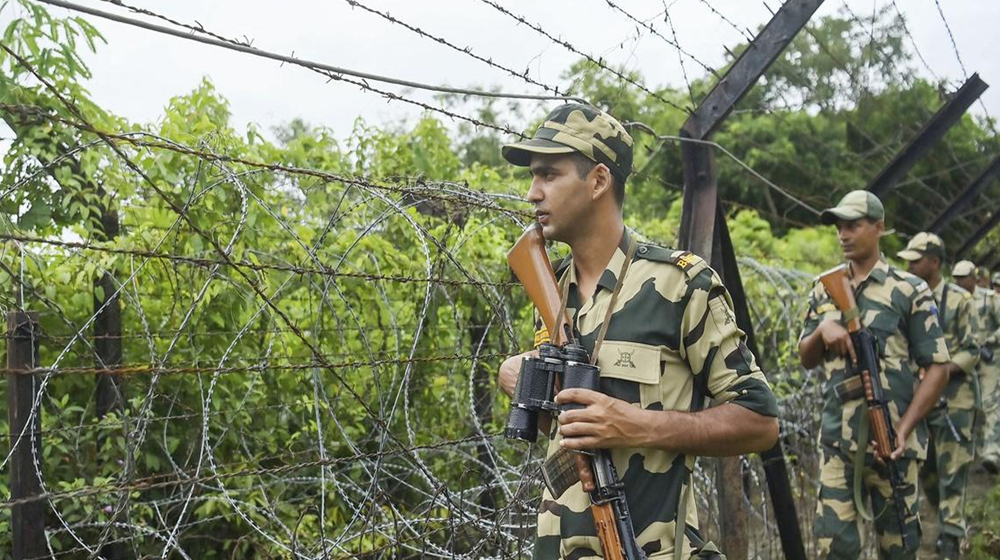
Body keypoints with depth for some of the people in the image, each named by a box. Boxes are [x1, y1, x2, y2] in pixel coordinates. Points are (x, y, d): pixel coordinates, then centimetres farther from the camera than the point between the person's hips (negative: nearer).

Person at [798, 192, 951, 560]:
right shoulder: (824, 290, 11)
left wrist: (904, 428, -14)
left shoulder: (909, 290, -3)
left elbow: (938, 367, -5)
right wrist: (822, 330, -8)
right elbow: (806, 359, 14)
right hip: (836, 440, 3)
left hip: (890, 442, -3)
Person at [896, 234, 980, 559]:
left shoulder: (959, 300, -7)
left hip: (954, 397, -6)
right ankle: (949, 522, 34)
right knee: (925, 468, 13)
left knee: (952, 471, -5)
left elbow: (972, 352, -10)